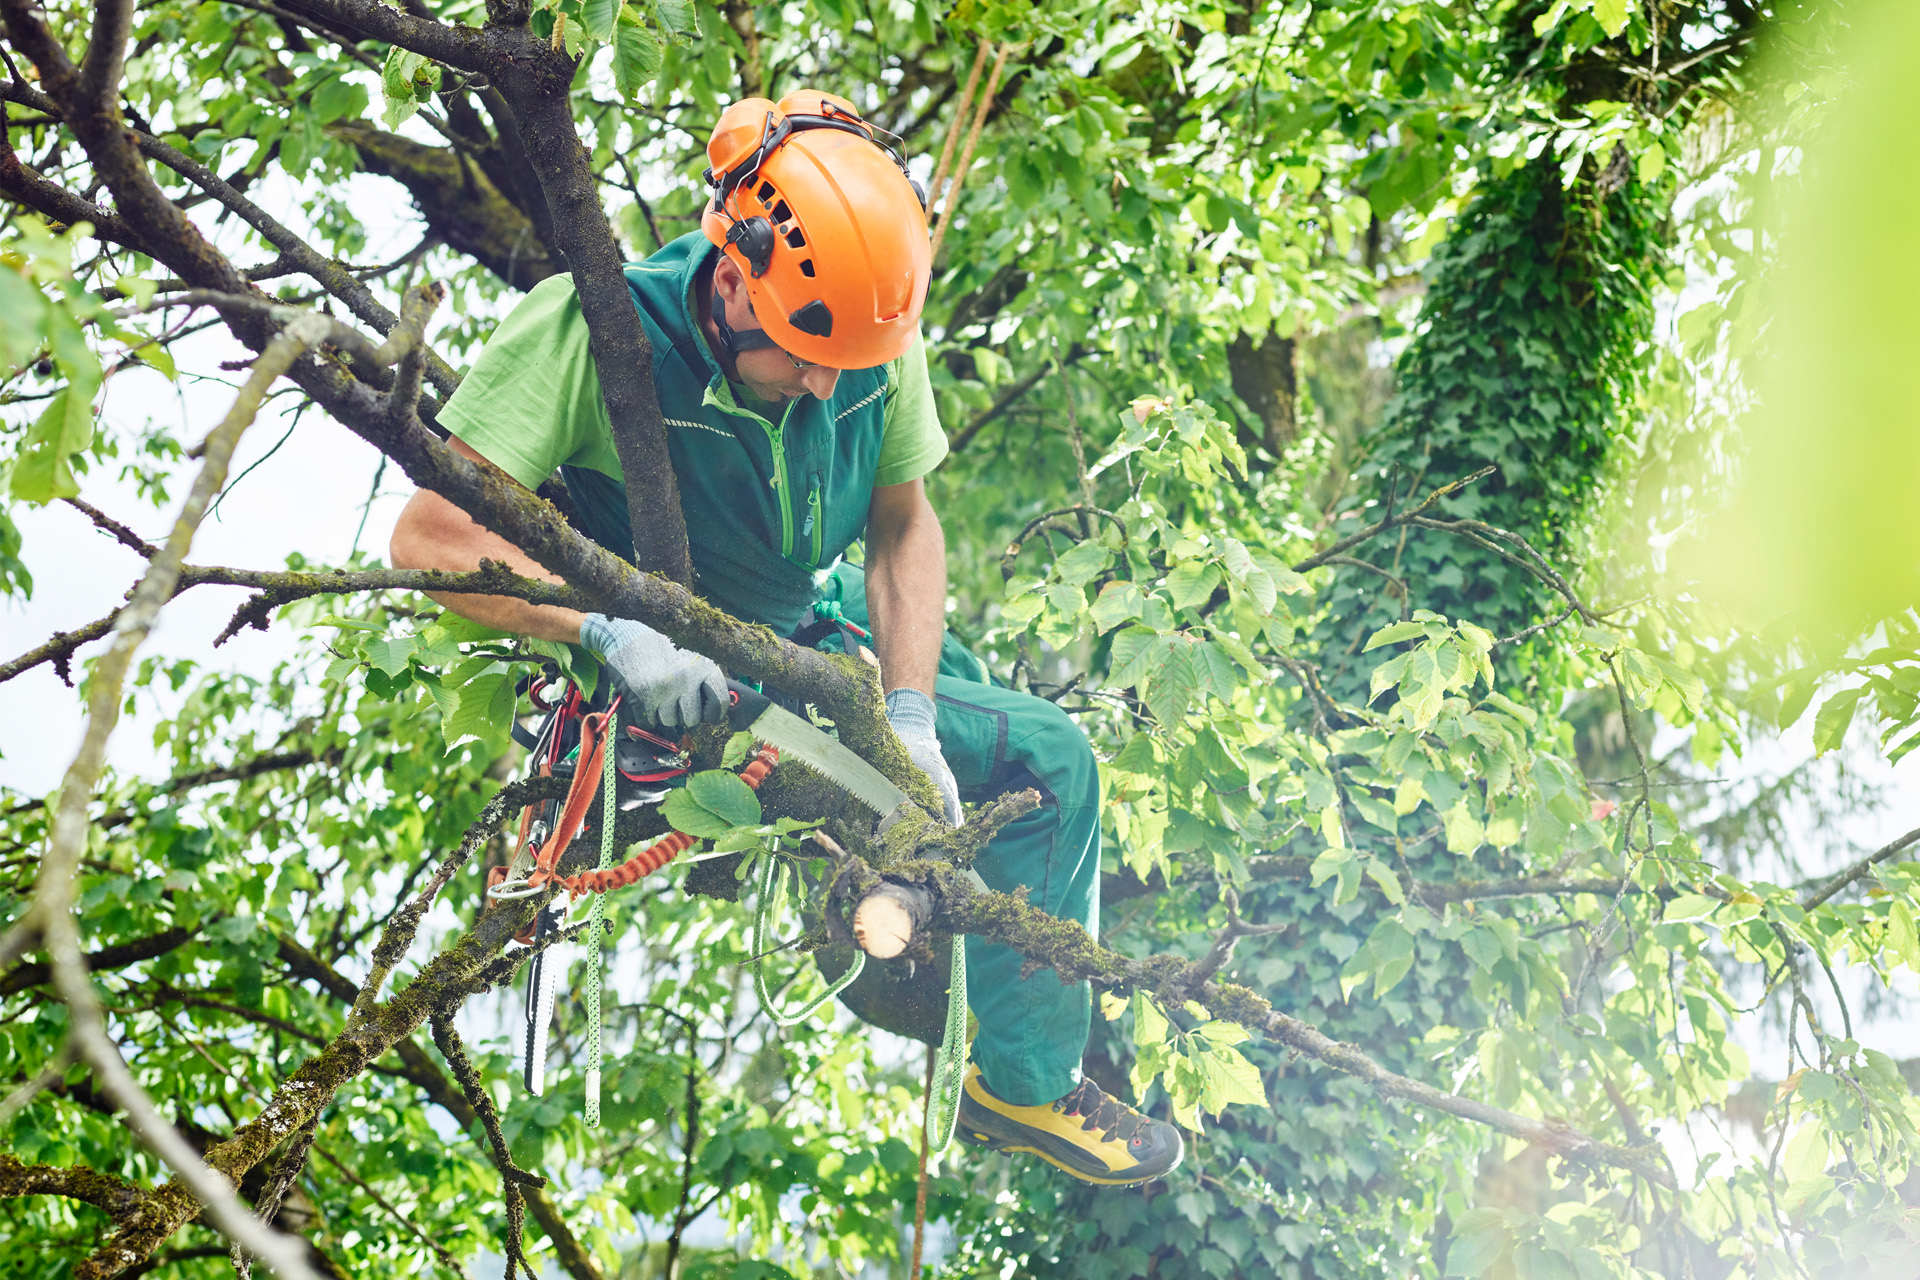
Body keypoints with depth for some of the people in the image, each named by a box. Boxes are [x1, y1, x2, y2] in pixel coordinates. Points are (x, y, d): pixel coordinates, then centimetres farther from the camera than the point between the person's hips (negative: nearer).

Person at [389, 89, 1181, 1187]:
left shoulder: (873, 335, -17)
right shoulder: (593, 328, -33)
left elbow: (904, 526, -3)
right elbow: (432, 538, -35)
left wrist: (911, 718, -15)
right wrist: (616, 631, -47)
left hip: (820, 634, 7)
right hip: (668, 679, -7)